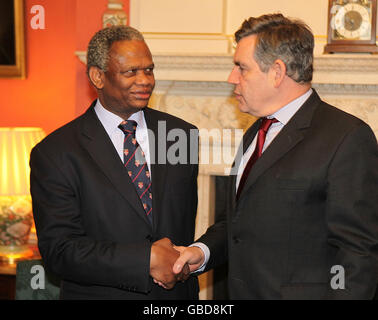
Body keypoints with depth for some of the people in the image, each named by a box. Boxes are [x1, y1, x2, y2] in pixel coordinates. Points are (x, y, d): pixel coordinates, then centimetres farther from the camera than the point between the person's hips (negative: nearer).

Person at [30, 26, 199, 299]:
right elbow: (58, 249, -17)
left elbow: (187, 218, 9)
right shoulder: (55, 153, -12)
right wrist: (146, 260, -24)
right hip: (101, 293, -3)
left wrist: (180, 264, -9)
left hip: (177, 290, 3)